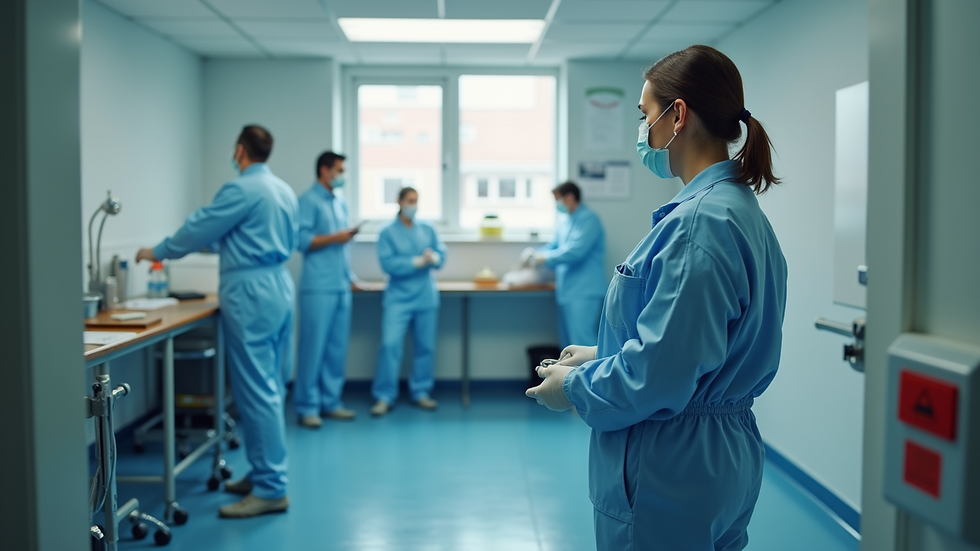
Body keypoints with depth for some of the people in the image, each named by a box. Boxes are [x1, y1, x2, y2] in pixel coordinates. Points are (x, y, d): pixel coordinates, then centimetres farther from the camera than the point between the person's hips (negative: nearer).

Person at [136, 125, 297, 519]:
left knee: (256, 390, -7)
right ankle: (265, 473, 21)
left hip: (251, 293, -9)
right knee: (269, 387, 13)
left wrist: (158, 252, 11)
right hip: (279, 286, 9)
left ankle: (270, 490, -4)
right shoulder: (284, 190, 15)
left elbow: (199, 229, -6)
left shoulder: (241, 190, -12)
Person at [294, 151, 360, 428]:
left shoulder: (341, 202, 17)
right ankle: (307, 407, 4)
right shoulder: (308, 201, -4)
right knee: (313, 347, -4)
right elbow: (302, 240, -13)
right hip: (318, 288, -7)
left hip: (342, 286, 7)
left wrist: (351, 276, 16)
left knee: (338, 348, 9)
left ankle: (331, 402, 18)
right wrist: (334, 238, -13)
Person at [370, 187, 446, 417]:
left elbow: (441, 254, 1)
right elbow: (388, 263, -14)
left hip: (426, 297, 4)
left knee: (426, 346, 8)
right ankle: (384, 396, -2)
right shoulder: (388, 233, -3)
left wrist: (433, 258, -22)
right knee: (390, 344, -11)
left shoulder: (428, 230, 8)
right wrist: (418, 261, -16)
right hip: (398, 298, -4)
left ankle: (421, 392, 22)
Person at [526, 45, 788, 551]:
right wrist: (601, 355, 13)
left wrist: (573, 387, -10)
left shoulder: (697, 224, -24)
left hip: (669, 480, -9)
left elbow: (658, 375, -26)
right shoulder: (743, 211, 8)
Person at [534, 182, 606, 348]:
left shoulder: (589, 219, -11)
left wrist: (546, 257, -9)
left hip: (584, 291, -9)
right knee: (568, 342, 12)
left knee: (582, 341, -13)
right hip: (568, 290, 9)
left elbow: (575, 251, -20)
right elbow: (553, 246, 24)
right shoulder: (564, 222, 15)